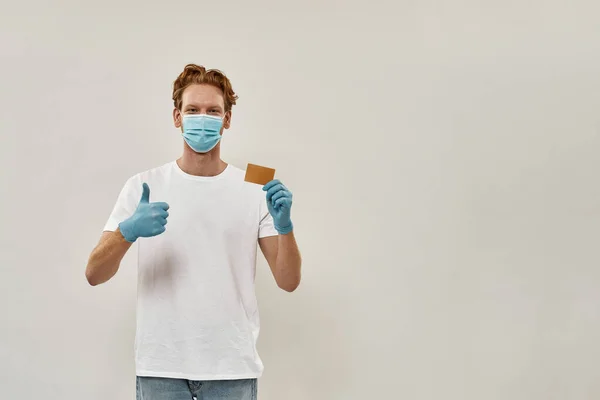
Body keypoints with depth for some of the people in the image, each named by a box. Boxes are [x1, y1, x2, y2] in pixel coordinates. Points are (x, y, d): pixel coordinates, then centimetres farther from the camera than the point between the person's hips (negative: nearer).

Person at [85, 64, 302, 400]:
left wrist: (285, 225, -20)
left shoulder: (254, 190, 2)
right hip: (161, 368, 0)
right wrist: (129, 230, -24)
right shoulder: (143, 186, 1)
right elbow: (94, 274, -5)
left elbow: (289, 281, -2)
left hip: (233, 368, 0)